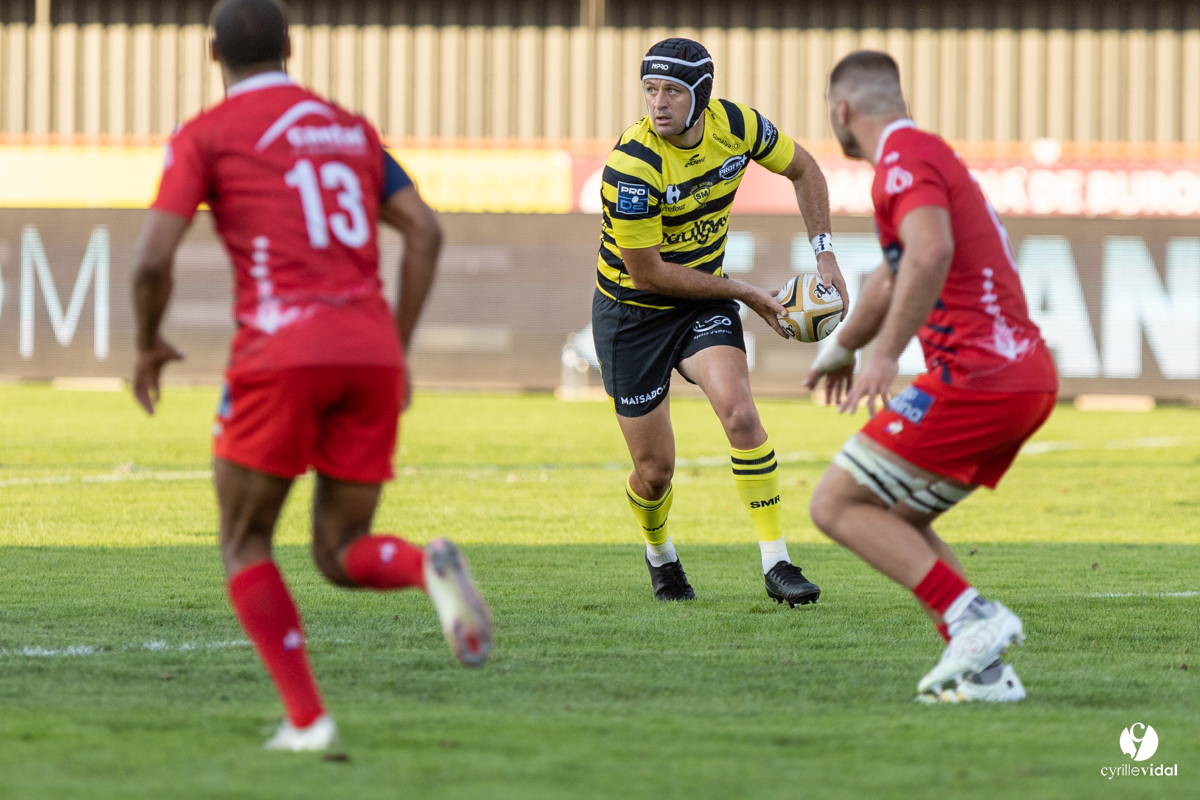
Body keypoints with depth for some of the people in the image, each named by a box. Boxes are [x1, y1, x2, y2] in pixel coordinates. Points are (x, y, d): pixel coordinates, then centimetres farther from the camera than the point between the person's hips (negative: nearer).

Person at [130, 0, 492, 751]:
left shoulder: (204, 136, 8)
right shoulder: (350, 128, 24)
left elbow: (154, 260, -3)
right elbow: (425, 231, 14)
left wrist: (149, 344, 15)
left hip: (282, 352, -4)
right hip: (371, 352, 4)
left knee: (245, 545, 12)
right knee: (342, 557, 13)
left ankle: (307, 718, -5)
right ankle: (429, 566, -23)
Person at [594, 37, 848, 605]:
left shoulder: (734, 124, -13)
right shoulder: (632, 165, -28)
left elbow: (802, 169, 8)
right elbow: (646, 272, -22)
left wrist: (824, 254, -1)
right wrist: (745, 294, -16)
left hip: (703, 300, 3)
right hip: (632, 311, -3)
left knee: (740, 414, -23)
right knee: (655, 470, 3)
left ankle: (776, 564, -18)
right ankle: (660, 554, 37)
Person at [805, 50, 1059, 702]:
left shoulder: (904, 159, -8)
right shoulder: (926, 153, 24)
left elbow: (931, 252, -30)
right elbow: (898, 274, 41)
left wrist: (886, 355, -29)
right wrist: (842, 344, 55)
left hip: (975, 376, -10)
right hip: (1028, 377, 10)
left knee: (836, 506, -5)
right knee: (896, 521, 18)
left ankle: (971, 617, -16)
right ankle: (982, 669, 6)